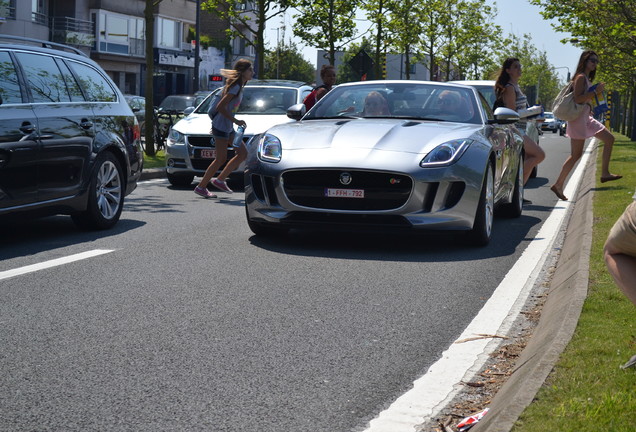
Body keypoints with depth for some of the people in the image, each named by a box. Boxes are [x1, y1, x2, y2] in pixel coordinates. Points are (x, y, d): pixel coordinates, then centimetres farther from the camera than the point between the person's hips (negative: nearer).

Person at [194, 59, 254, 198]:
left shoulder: (239, 87, 11)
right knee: (221, 159, -6)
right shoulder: (235, 87, -18)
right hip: (221, 125, -10)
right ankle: (201, 187, 4)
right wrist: (236, 121, -21)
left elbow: (224, 103, 19)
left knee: (243, 153, 8)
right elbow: (220, 106, -24)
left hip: (228, 127, 10)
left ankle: (220, 180, 13)